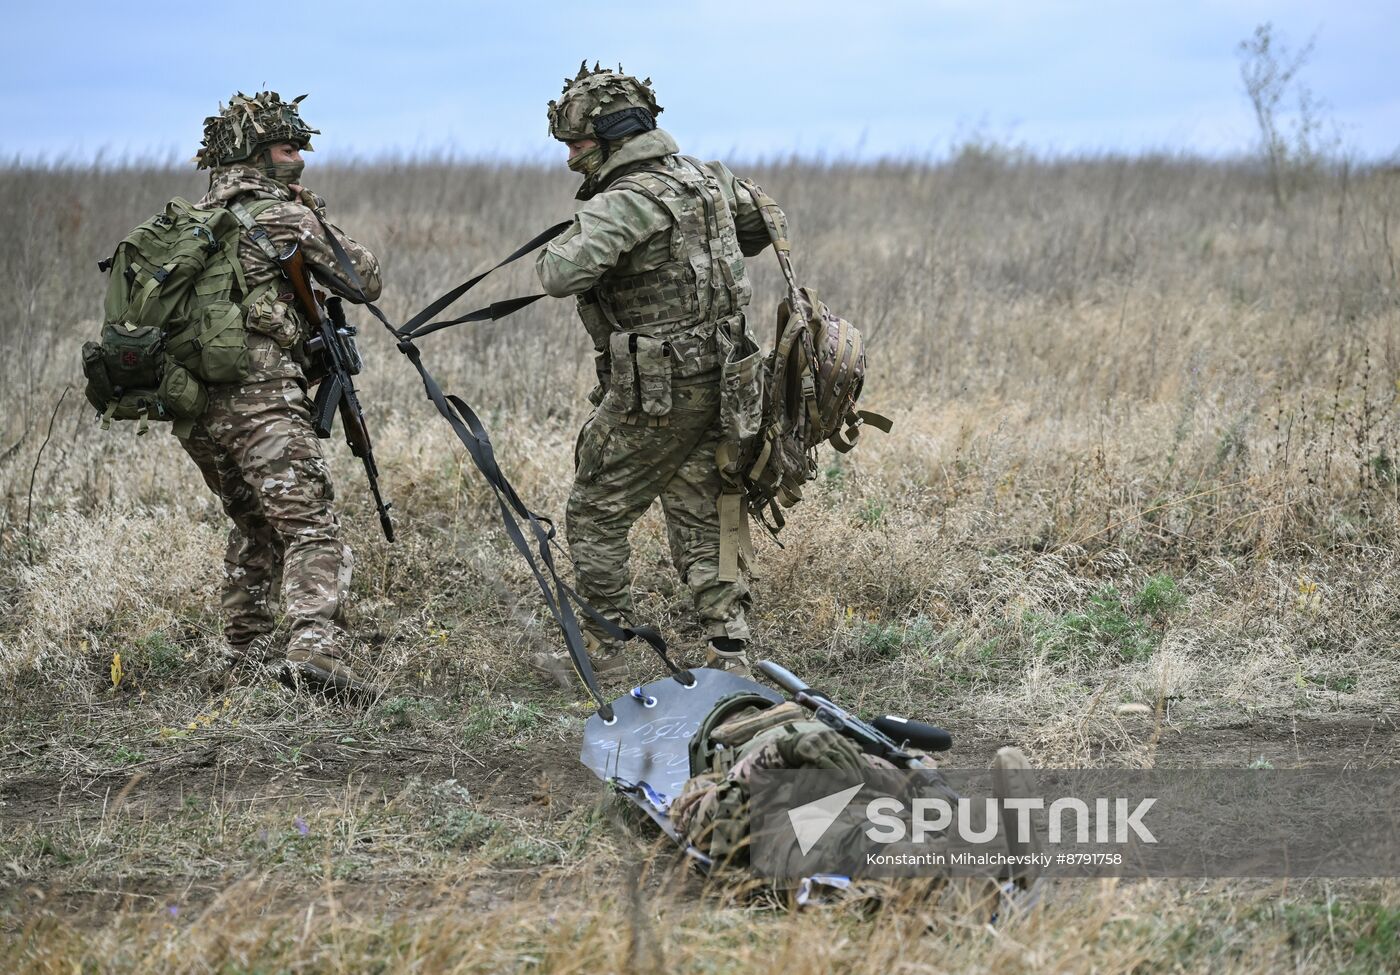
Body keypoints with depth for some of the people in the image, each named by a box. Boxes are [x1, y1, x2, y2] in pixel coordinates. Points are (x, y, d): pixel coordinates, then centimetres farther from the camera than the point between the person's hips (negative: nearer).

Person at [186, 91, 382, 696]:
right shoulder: (286, 213, -1)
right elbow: (365, 281, 6)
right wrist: (313, 218, 21)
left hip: (191, 405, 8)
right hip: (259, 398, -8)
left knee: (254, 527, 25)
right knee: (313, 531, -13)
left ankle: (248, 650, 31)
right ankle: (313, 651, -32)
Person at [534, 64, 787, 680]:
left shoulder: (623, 203, -19)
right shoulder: (701, 176, 7)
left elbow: (563, 273, -31)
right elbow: (763, 216, 25)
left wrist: (554, 254, -8)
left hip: (656, 392, -8)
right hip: (716, 383, 8)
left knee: (594, 514, 7)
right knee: (701, 525, 13)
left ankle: (601, 648, 14)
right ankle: (730, 657, 8)